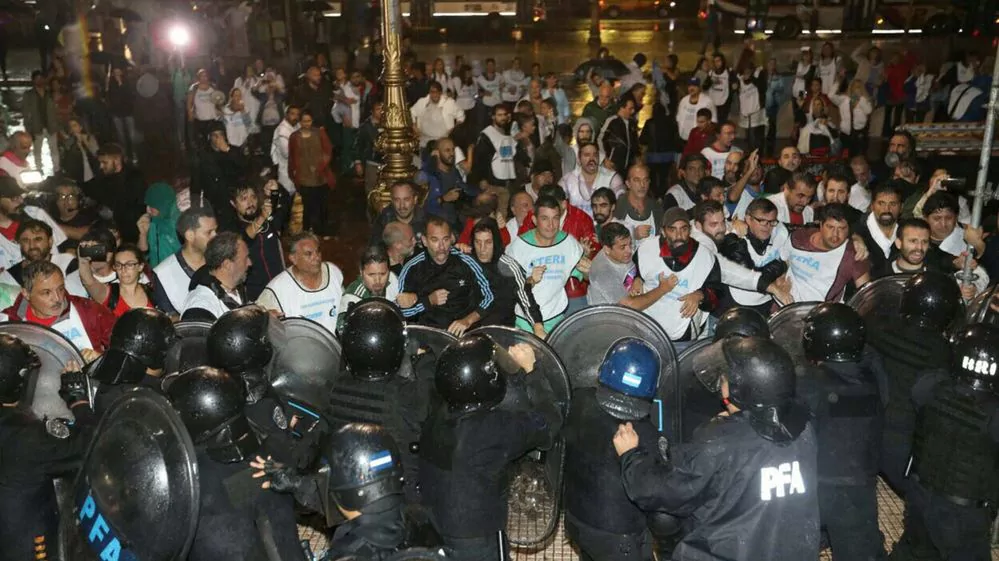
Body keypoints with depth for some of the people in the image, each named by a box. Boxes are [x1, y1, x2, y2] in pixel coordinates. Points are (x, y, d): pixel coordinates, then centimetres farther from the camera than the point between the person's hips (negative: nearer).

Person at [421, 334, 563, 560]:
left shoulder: (437, 417, -10)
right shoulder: (497, 427, -28)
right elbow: (548, 421, -13)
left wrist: (517, 372, 10)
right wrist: (530, 370, -6)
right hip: (478, 542, -6)